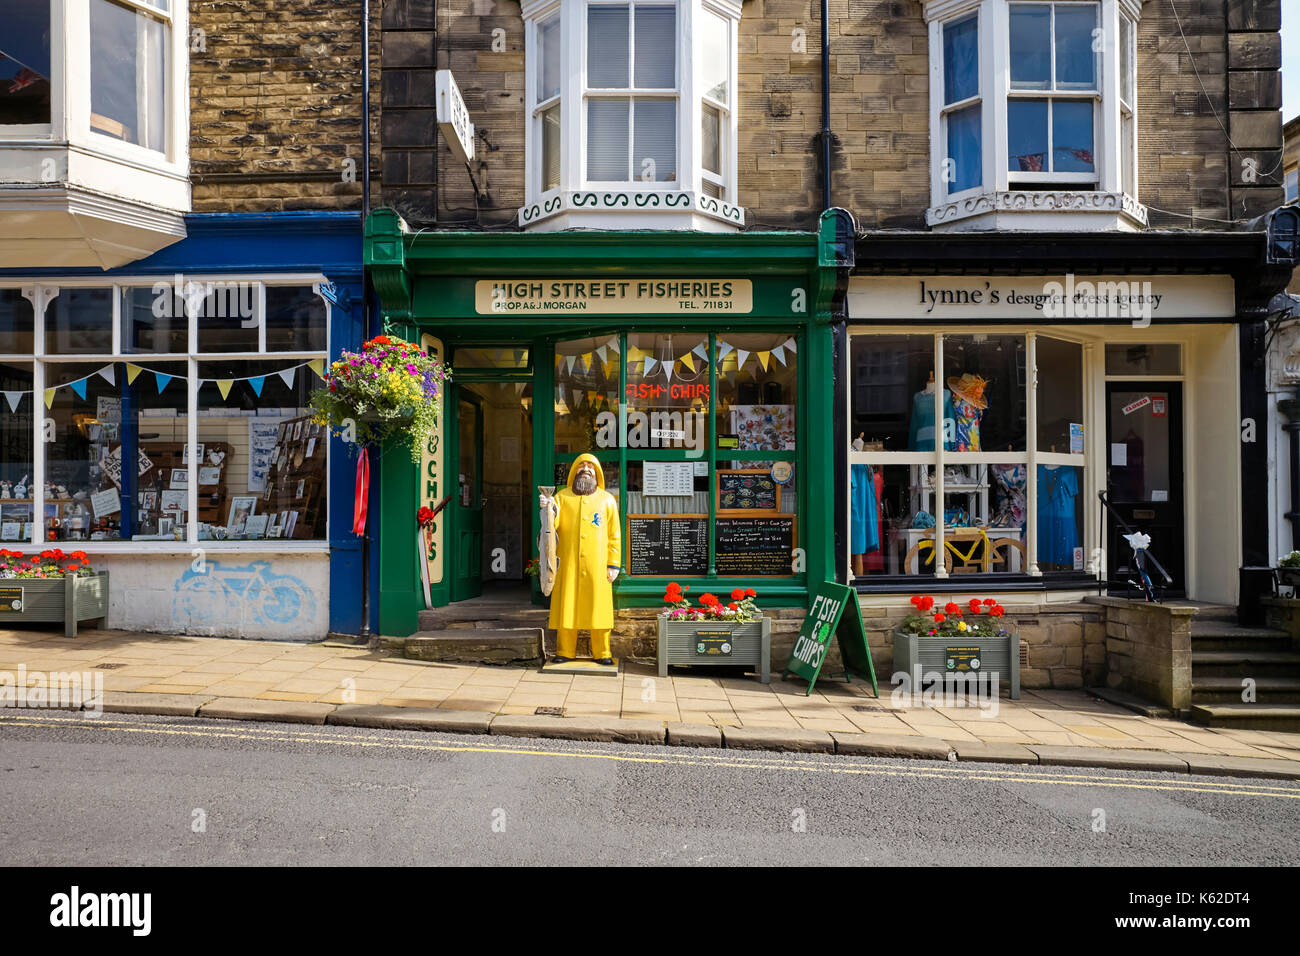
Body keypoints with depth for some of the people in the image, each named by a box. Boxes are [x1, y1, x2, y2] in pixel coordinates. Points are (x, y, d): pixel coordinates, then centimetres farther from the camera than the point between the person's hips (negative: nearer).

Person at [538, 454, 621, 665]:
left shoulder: (607, 499, 10)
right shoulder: (562, 496, 11)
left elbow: (614, 535, 7)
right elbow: (553, 525, 1)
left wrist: (614, 564, 0)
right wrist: (549, 509, -19)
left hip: (596, 565, 0)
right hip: (568, 563, 1)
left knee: (598, 607, 0)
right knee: (566, 606, 1)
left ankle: (602, 653, 9)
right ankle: (565, 652, 10)